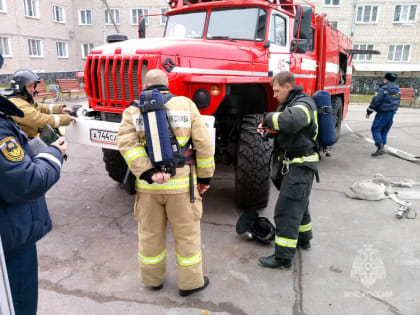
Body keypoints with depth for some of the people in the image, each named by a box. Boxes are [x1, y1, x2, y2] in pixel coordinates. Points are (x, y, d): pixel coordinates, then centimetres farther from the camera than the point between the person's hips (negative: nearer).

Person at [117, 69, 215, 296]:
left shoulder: (133, 110, 3)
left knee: (150, 233, 19)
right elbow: (203, 143, -4)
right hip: (180, 184, -1)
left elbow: (126, 143, -13)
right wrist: (205, 177, 3)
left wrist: (149, 173, -18)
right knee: (187, 234, 13)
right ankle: (190, 282, 27)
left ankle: (152, 278, 37)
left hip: (147, 185, 2)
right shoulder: (186, 104, 0)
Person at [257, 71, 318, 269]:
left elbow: (290, 120, -40)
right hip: (290, 164, 10)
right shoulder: (289, 103, 14)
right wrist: (268, 128, -3)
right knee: (298, 204, 23)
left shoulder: (303, 104, -17)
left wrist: (268, 118, -23)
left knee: (286, 210, -8)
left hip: (299, 166, -10)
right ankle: (304, 239, 42)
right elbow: (283, 129, 19)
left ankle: (283, 258, 1)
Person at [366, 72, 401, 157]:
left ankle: (380, 147, -17)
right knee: (384, 131, 14)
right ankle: (381, 147, 17)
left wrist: (368, 112, -8)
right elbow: (397, 102, 17)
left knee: (375, 129, -4)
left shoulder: (382, 89, -15)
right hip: (392, 113, 8)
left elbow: (376, 101, -16)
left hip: (383, 113, -8)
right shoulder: (397, 90, 11)